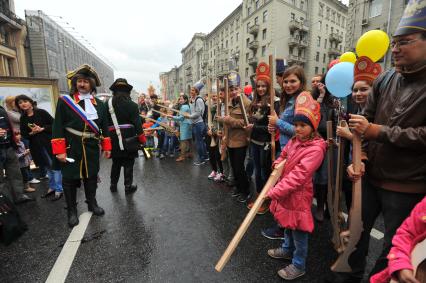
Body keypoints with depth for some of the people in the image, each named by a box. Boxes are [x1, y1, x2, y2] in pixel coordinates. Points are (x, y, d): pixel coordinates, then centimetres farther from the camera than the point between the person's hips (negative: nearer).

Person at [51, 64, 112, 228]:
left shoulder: (100, 104, 6)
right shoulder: (64, 101, -4)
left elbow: (104, 128, 10)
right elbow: (58, 127, -6)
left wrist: (106, 147, 8)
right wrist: (59, 151, -11)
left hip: (92, 149, 3)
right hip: (71, 149, -2)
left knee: (91, 177, 14)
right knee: (70, 179, 7)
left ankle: (92, 203, 33)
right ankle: (72, 211, 23)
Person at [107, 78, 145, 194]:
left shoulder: (108, 104, 0)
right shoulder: (132, 105, -10)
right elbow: (137, 123, -13)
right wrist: (142, 138, -6)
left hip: (114, 138, 4)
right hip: (129, 138, -3)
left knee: (116, 162, 18)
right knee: (128, 163, 7)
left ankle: (113, 185, 29)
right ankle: (128, 186, 14)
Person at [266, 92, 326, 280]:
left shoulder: (315, 149, -23)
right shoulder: (293, 141, 2)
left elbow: (297, 176, -30)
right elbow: (283, 156, 21)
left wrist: (273, 192, -32)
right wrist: (278, 164, -2)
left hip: (298, 194, -8)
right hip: (285, 192, 8)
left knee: (298, 230, 10)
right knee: (287, 224, 26)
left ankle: (298, 265, 31)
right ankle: (287, 249, 49)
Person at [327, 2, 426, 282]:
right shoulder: (385, 79, 1)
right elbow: (365, 121, 3)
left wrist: (378, 131, -20)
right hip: (369, 176, 5)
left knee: (394, 247, 15)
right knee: (357, 230, 21)